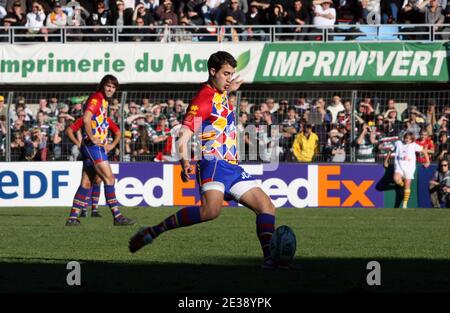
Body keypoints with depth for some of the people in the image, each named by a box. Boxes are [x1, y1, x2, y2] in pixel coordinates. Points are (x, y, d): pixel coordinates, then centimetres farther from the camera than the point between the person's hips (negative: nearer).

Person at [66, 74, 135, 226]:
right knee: (109, 178, -12)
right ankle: (117, 216, -14)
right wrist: (92, 138, -20)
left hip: (98, 145, 10)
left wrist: (105, 143, 20)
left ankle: (73, 217, 9)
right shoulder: (96, 99, -11)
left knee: (86, 183, 8)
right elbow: (86, 119, -25)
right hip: (93, 145, -10)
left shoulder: (104, 101, 19)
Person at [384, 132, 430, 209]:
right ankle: (402, 183, 7)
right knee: (396, 179, -29)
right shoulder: (398, 143, 4)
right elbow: (391, 151, 18)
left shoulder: (413, 145, 0)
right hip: (399, 166, 0)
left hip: (409, 167, 0)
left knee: (407, 186, -1)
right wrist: (386, 161, 21)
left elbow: (424, 151, 10)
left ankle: (405, 204, 7)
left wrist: (427, 161, 9)